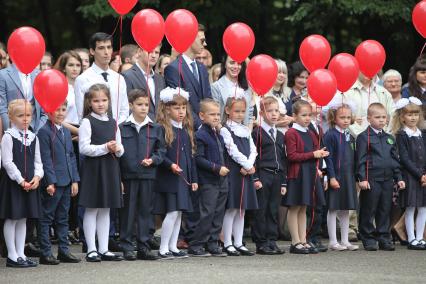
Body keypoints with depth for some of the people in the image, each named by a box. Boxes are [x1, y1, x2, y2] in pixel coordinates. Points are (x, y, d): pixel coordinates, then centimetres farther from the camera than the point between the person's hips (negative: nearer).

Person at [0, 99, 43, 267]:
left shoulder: (33, 137, 9)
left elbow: (37, 161, 10)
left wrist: (37, 177, -7)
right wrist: (20, 180, -17)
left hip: (30, 183, 6)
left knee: (23, 219, 11)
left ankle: (20, 254, 16)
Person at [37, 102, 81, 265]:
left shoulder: (66, 132, 15)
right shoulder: (45, 132, -10)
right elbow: (46, 159, -14)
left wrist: (75, 180, 10)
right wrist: (51, 181, -18)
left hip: (66, 183, 8)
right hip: (52, 183, -8)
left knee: (63, 219, 12)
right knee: (46, 218, -1)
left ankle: (64, 250, 18)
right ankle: (45, 253, 2)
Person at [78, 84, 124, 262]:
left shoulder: (112, 122, 12)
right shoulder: (87, 122, -6)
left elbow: (120, 148, 16)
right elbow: (84, 148, -14)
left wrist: (117, 149, -6)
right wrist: (105, 148, -18)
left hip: (110, 168, 6)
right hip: (93, 168, -6)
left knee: (105, 210, 10)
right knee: (92, 209, 0)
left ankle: (104, 249, 14)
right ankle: (91, 250, 3)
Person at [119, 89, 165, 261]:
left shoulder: (155, 129, 8)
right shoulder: (122, 128, 0)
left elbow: (161, 150, 10)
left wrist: (153, 160, -10)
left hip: (148, 175, 2)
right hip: (128, 176, -2)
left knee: (146, 210, 7)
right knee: (128, 211, 2)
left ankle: (143, 246, 13)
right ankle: (126, 247, 8)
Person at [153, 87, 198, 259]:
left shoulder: (186, 131, 15)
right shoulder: (162, 129, -8)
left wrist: (194, 179, 16)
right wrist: (170, 165, -27)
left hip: (183, 178, 8)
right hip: (168, 179, -8)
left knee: (179, 212, 10)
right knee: (172, 212, -10)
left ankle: (173, 247, 17)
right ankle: (163, 249, -4)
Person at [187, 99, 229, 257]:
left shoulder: (218, 134, 14)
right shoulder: (200, 135, -11)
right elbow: (198, 159, -17)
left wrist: (224, 169, 12)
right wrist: (217, 168, -19)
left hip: (221, 180, 8)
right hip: (208, 181, -8)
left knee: (218, 214, 8)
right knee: (207, 214, -9)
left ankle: (213, 245, 14)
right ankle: (195, 246, -4)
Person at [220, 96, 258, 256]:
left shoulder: (246, 130, 15)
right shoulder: (225, 130, -6)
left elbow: (253, 151, 8)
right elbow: (233, 151, -15)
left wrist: (248, 166, -9)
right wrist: (248, 166, -13)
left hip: (246, 173, 7)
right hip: (233, 173, -7)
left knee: (242, 210, 9)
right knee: (231, 209, -5)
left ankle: (238, 243, 13)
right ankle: (227, 244, 0)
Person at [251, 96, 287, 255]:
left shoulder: (280, 135, 16)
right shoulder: (257, 133, -3)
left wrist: (283, 182, 13)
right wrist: (255, 178, -13)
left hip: (277, 176, 6)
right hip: (262, 176, -6)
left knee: (274, 211, 7)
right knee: (261, 211, -3)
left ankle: (272, 241, 12)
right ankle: (261, 243, 1)